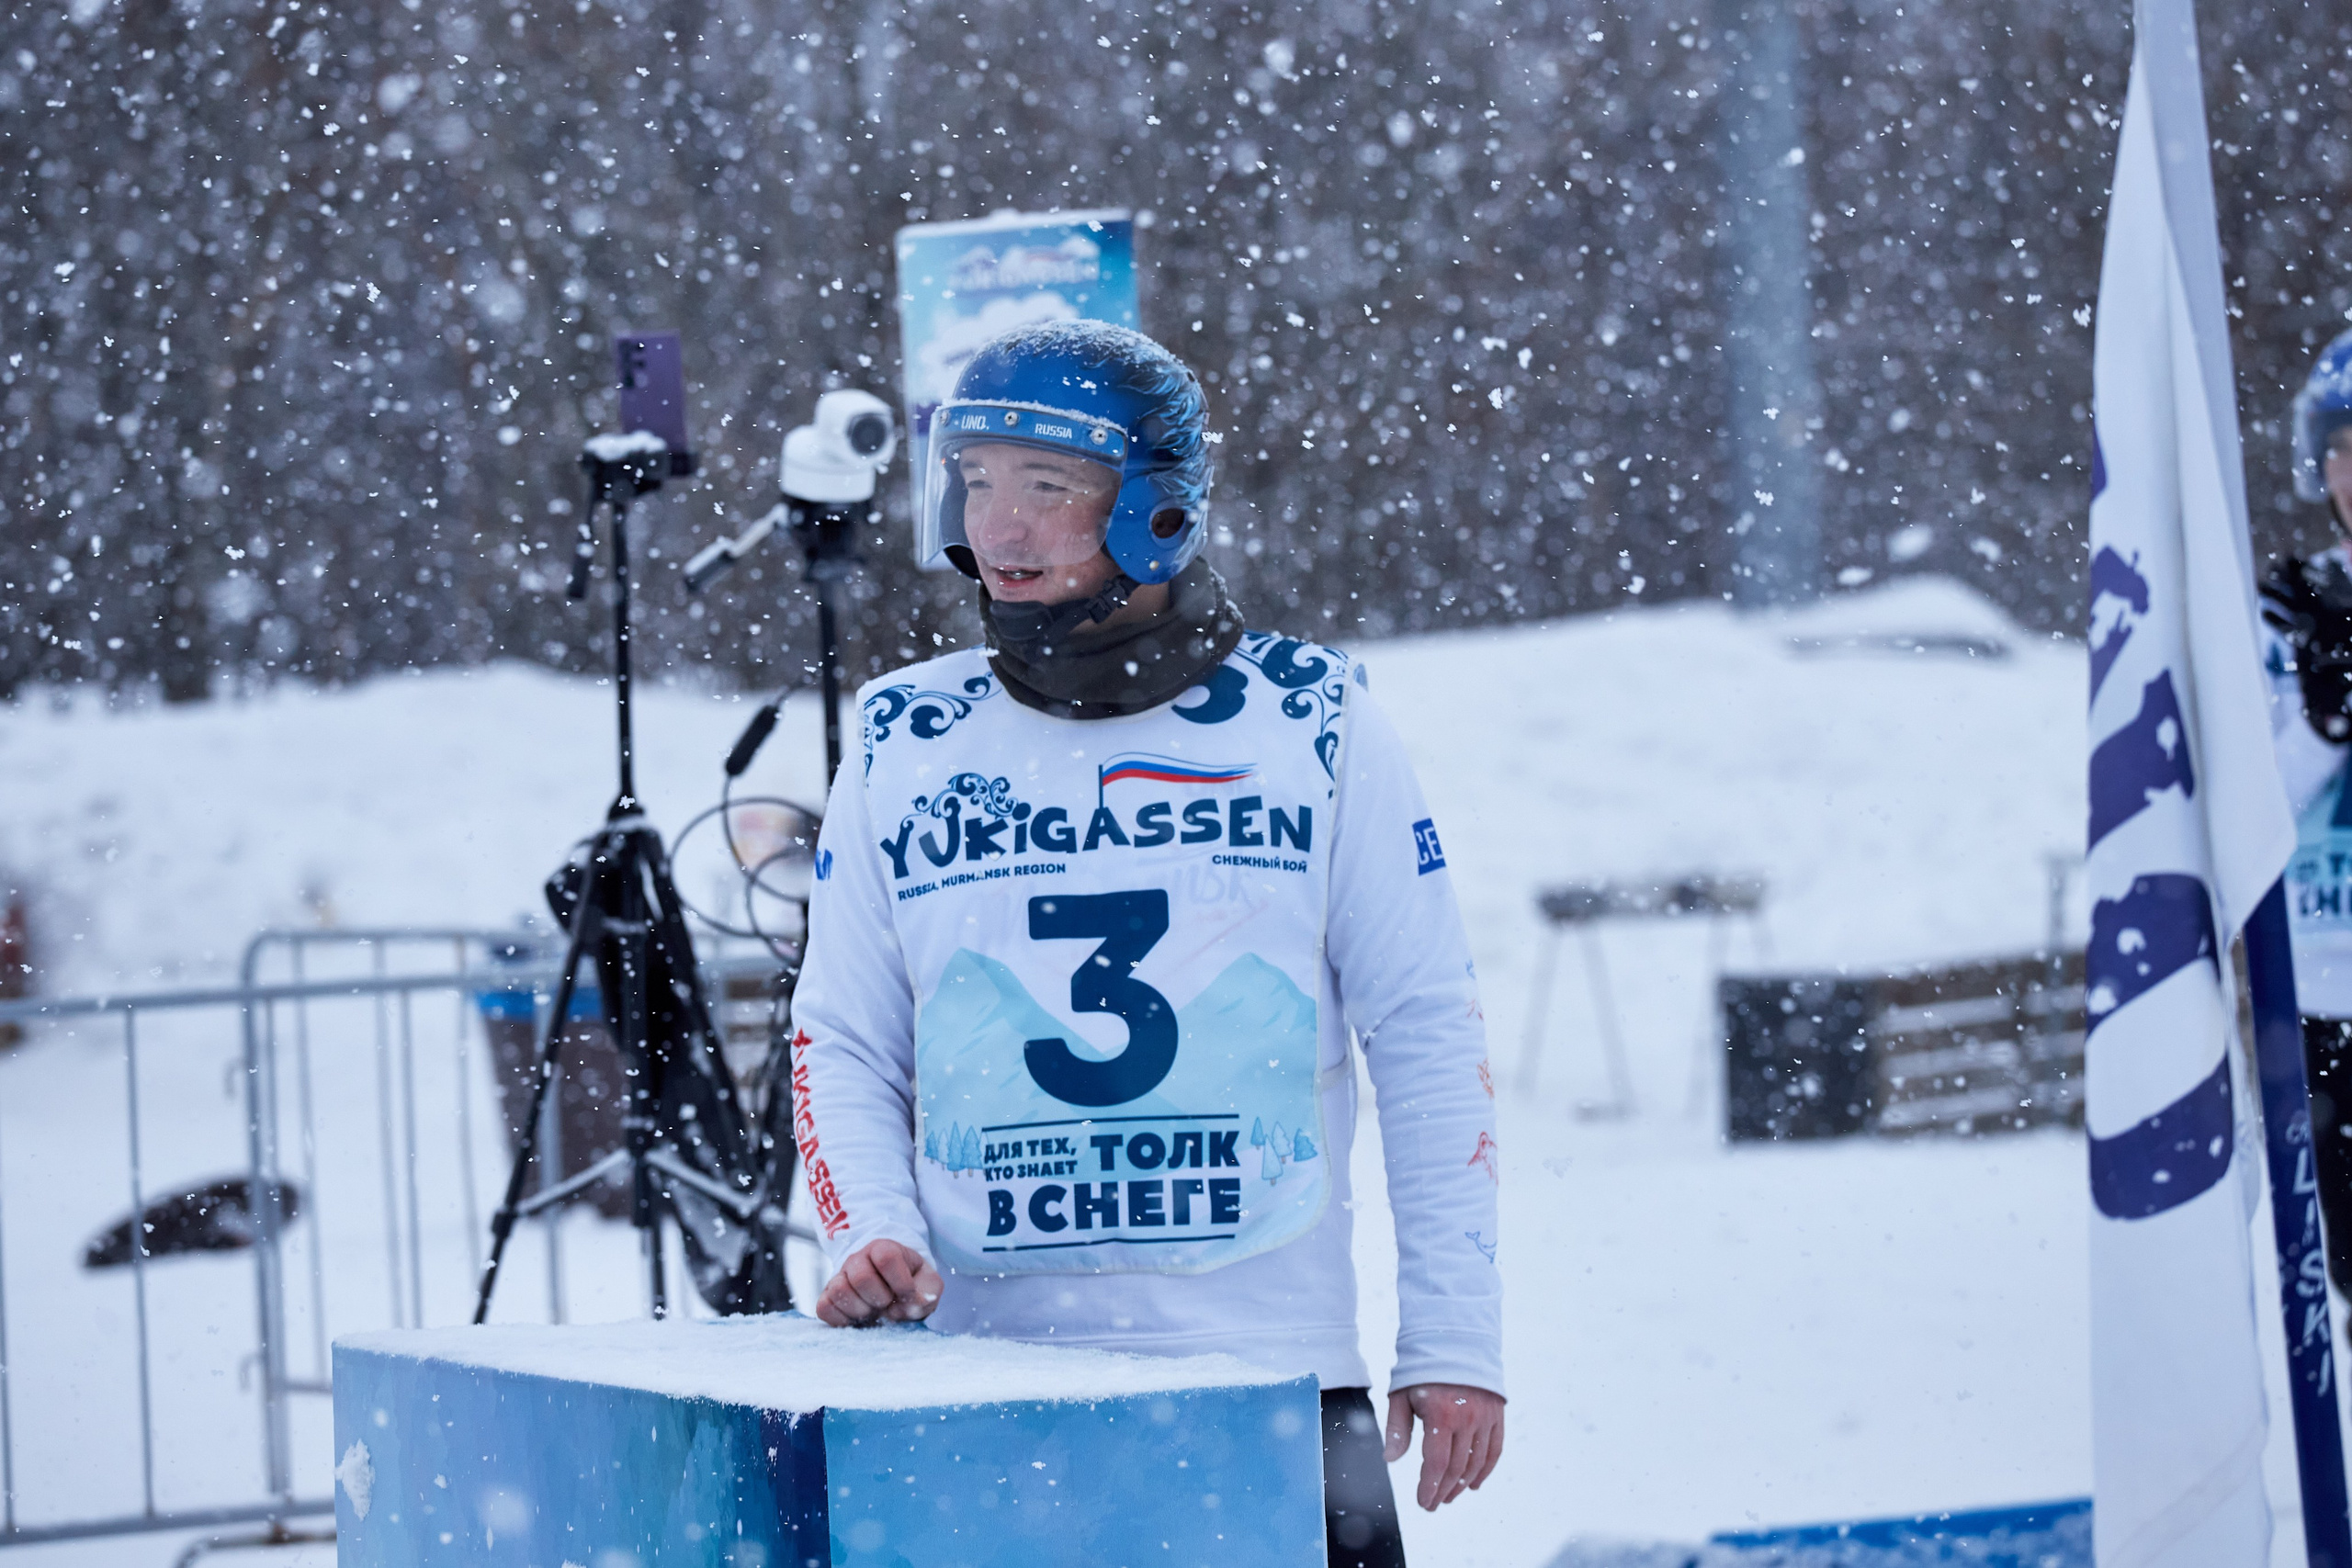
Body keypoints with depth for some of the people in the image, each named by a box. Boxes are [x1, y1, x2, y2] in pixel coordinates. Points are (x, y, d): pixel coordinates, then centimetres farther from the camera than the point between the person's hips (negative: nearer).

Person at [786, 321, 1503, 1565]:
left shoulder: (1313, 729, 2)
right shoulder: (906, 753, 7)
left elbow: (1429, 1038, 3)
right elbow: (842, 1048, 11)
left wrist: (1454, 1338, -1)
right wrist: (868, 1229, -8)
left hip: (1274, 1372, -1)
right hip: (987, 1389, 1)